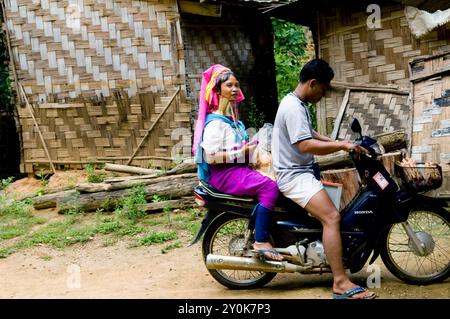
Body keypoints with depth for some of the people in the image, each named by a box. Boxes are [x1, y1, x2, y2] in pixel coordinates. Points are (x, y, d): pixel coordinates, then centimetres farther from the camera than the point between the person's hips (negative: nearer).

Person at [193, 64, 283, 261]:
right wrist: (241, 153, -21)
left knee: (274, 183, -3)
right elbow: (210, 156, -21)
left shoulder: (232, 119, 17)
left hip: (238, 169, 10)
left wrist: (250, 147, 10)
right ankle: (261, 242, -23)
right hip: (224, 174, -10)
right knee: (270, 187, -25)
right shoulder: (215, 122, -13)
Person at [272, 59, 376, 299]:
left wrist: (340, 144, 15)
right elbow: (306, 145, -28)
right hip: (294, 176, -12)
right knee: (332, 217, -25)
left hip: (301, 172, 12)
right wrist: (343, 145, -23)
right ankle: (340, 283, -29)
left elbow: (310, 135, 26)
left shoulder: (298, 104, 16)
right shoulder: (293, 108, -18)